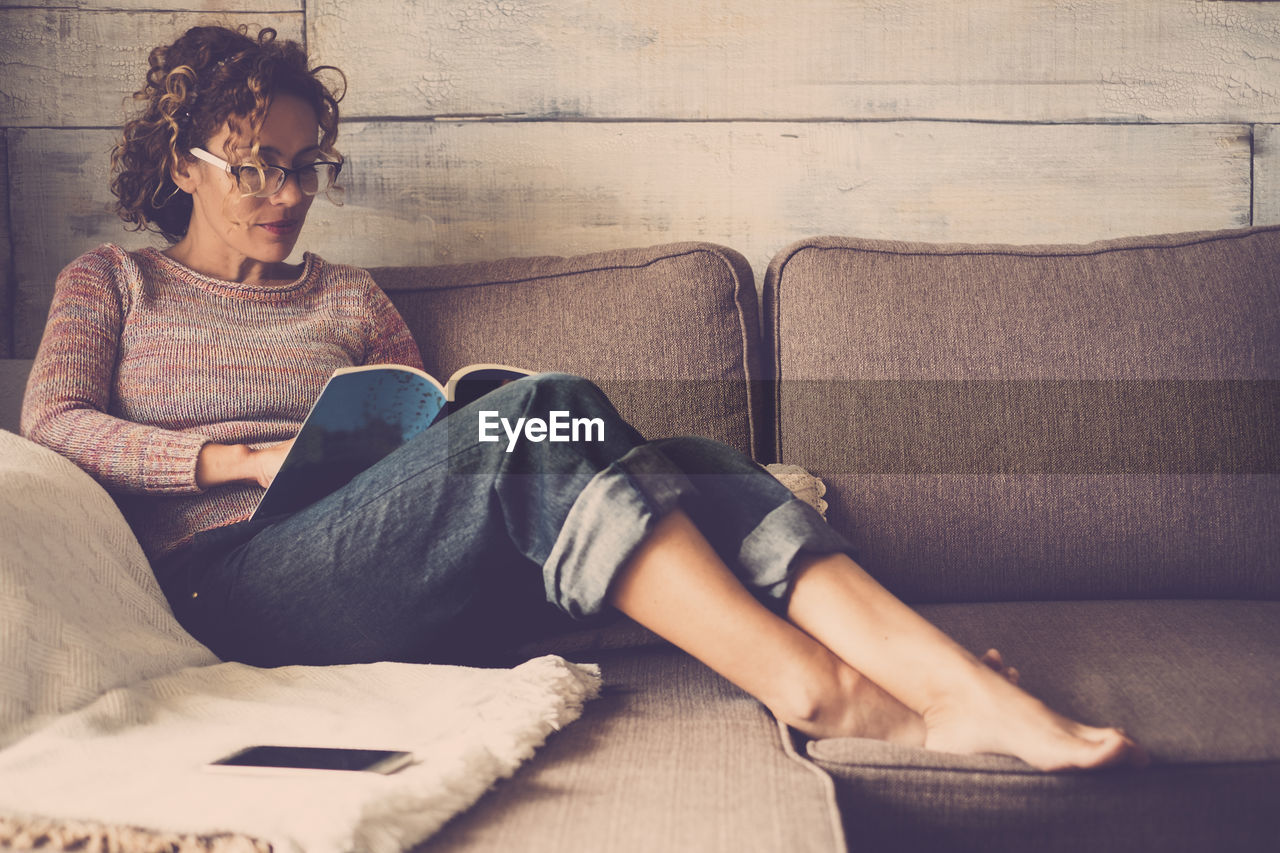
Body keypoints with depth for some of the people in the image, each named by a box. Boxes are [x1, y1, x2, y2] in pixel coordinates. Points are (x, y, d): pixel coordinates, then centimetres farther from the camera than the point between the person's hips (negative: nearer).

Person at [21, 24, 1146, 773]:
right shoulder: (111, 283, 21)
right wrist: (246, 457, -7)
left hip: (409, 599, 5)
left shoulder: (347, 298, 29)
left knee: (684, 473, -24)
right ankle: (827, 697, -41)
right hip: (232, 583, -4)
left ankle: (957, 684, -40)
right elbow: (53, 427, 4)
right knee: (542, 414, -33)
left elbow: (437, 438, 22)